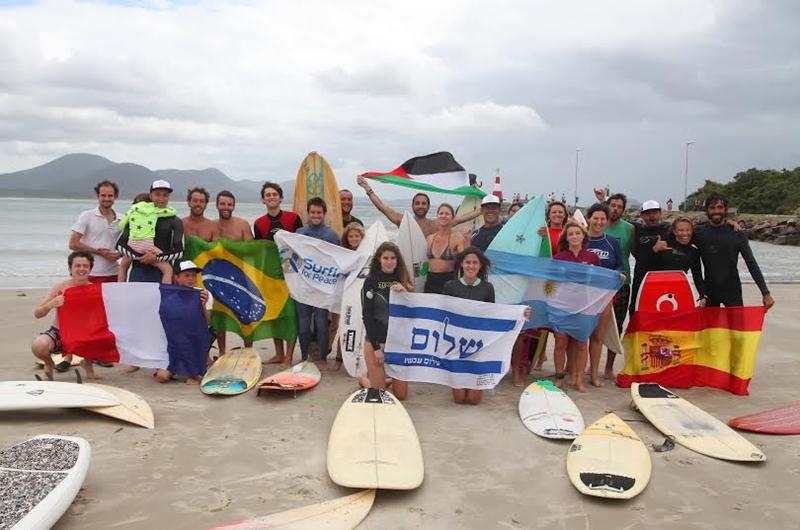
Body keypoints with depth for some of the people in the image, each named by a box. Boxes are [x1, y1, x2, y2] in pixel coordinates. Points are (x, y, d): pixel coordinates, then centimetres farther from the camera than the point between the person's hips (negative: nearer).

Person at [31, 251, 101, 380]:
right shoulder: (60, 287, -11)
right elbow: (37, 314, -9)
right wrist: (51, 304, -30)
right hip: (58, 333, -1)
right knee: (38, 346, -32)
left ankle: (87, 363, 7)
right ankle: (49, 364, 7)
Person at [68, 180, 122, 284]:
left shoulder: (121, 220, 9)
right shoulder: (87, 216, 1)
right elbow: (73, 244, -4)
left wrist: (120, 254, -4)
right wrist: (98, 251, -11)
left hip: (113, 275, 3)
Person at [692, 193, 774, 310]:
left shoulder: (737, 234, -5)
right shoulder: (699, 233, -1)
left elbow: (751, 264, -5)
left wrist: (765, 293, -9)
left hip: (732, 290, -1)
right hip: (709, 290, 1)